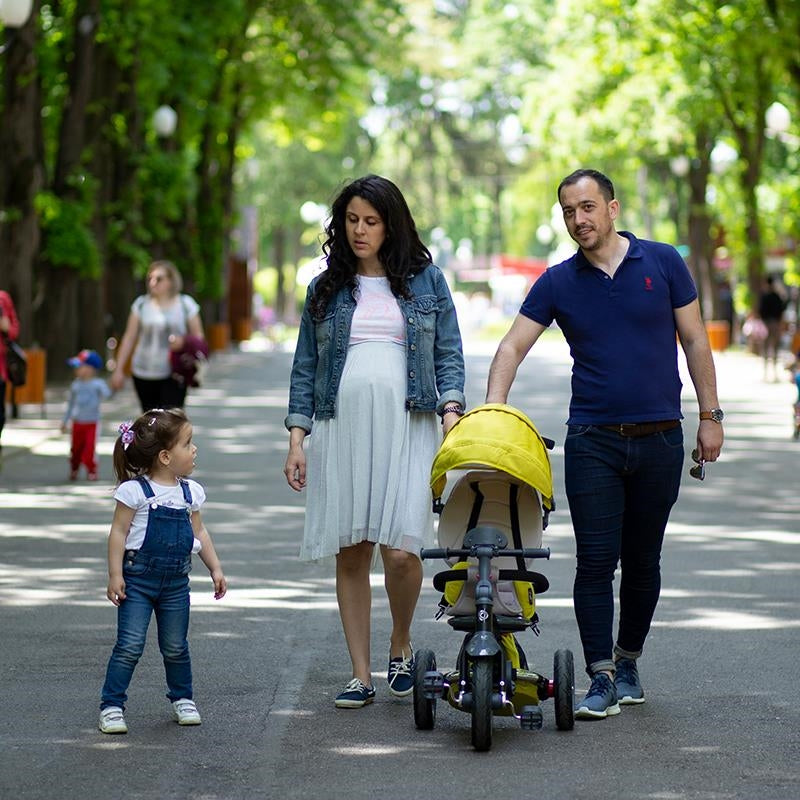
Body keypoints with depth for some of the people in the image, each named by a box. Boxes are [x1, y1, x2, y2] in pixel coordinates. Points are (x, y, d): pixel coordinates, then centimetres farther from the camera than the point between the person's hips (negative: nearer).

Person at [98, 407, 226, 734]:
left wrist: (215, 568, 13)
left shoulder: (189, 491, 7)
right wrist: (115, 575, -12)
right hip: (138, 578, -5)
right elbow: (118, 532, -8)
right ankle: (112, 706, -1)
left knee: (175, 647, 12)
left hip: (175, 580, 5)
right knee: (129, 646, -8)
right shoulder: (135, 490, -10)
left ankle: (182, 699, 31)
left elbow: (199, 532, 17)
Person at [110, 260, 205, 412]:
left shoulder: (185, 304, 2)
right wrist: (119, 369, 5)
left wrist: (184, 342, -16)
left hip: (174, 376, -2)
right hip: (144, 375, 2)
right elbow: (129, 338, 8)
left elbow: (199, 337, 6)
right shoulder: (141, 304, 6)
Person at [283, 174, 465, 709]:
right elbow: (305, 366, 13)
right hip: (341, 426, 2)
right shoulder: (326, 288, 14)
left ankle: (401, 646, 13)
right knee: (351, 553, 0)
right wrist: (297, 436, 5)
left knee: (400, 549, -14)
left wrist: (451, 410, -7)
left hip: (406, 428, -2)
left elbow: (449, 353, 9)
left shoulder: (426, 281, 11)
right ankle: (361, 675, 9)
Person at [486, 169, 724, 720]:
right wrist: (492, 412, -14)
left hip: (659, 440, 0)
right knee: (596, 561, -7)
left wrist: (710, 415, 3)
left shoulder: (662, 263, 2)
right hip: (592, 441, 0)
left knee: (643, 561, 9)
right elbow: (514, 346, 0)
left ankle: (628, 661, 24)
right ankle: (602, 677, -3)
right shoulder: (558, 283, 3)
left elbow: (695, 341, 6)